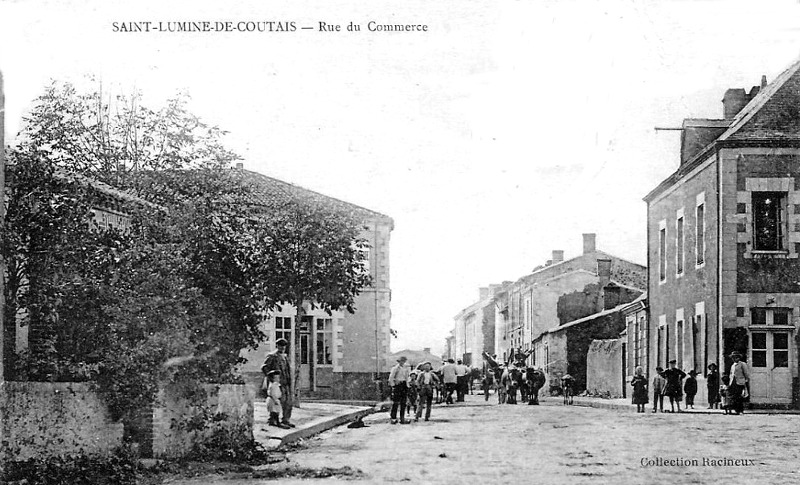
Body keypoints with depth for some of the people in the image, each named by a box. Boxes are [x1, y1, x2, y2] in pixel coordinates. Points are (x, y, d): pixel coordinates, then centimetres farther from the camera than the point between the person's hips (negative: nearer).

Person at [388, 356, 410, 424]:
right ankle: (393, 418, -3)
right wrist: (393, 385, -10)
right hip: (397, 385, -6)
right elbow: (390, 378, -9)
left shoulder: (406, 368, 11)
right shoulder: (395, 368, -7)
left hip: (404, 385, 6)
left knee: (403, 403, 4)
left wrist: (407, 385, 14)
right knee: (395, 403, -7)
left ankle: (402, 418, 8)